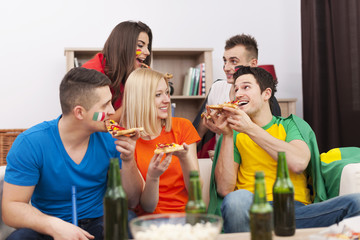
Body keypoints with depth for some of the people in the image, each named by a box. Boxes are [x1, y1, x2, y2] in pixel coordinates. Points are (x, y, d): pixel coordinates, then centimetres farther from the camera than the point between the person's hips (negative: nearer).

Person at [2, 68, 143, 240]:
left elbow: (131, 201, 0)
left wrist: (128, 161, -19)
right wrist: (53, 225, -33)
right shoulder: (30, 143, -14)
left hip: (99, 222, 2)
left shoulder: (110, 139, -5)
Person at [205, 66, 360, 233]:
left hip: (296, 210, 1)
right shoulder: (235, 134, 16)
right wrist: (227, 135, -2)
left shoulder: (292, 125, 16)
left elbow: (298, 163, -8)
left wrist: (251, 129, -7)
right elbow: (224, 189, 2)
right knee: (237, 198, -37)